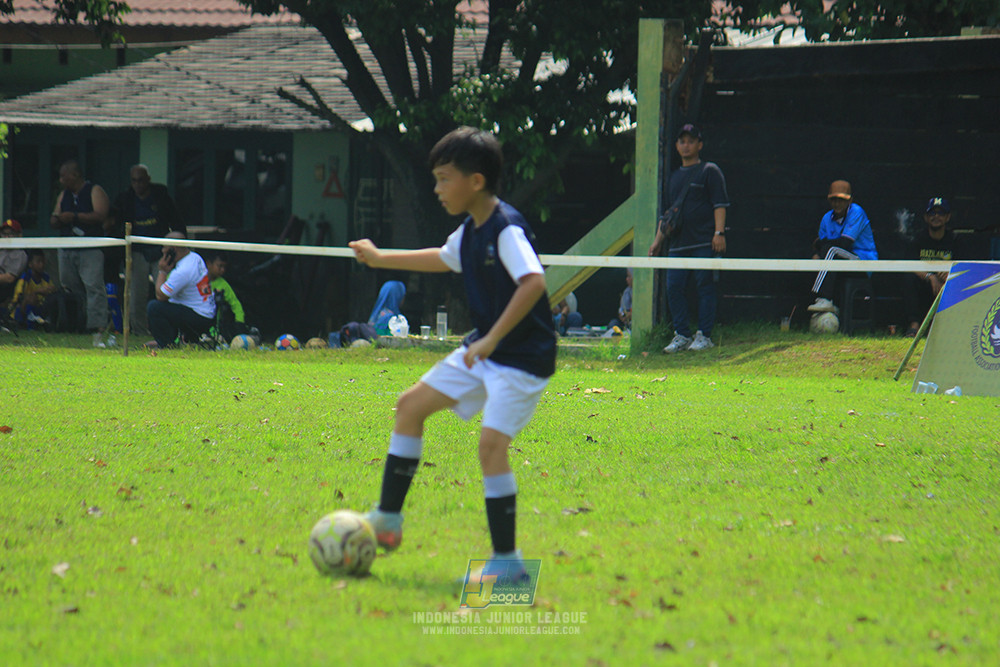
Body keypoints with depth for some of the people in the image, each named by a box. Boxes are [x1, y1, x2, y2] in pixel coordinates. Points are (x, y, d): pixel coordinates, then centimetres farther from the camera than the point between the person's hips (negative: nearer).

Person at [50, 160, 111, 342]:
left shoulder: (95, 192, -2)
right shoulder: (64, 195, 19)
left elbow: (100, 216, -16)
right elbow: (54, 222, 19)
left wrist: (75, 216, -18)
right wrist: (58, 219, -6)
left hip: (90, 250, -7)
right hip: (67, 250, 7)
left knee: (94, 286, -15)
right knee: (69, 287, 6)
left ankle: (98, 329, -22)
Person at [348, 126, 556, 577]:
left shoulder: (507, 230, -21)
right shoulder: (470, 231, 9)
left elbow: (534, 282, -35)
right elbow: (443, 259, 32)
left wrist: (492, 340, -37)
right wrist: (381, 259, 38)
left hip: (522, 357, -10)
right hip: (483, 351, 10)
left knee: (492, 441, -21)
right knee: (411, 404, 10)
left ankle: (507, 559, -15)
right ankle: (388, 520, 17)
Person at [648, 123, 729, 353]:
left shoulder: (709, 171, 3)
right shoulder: (674, 177, 22)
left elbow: (720, 204, -5)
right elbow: (666, 212, 27)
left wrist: (719, 233, -16)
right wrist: (658, 240, 19)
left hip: (704, 243, -7)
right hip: (678, 245, 7)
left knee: (705, 286, -6)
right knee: (674, 287, 1)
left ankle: (704, 336, -3)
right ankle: (682, 336, 7)